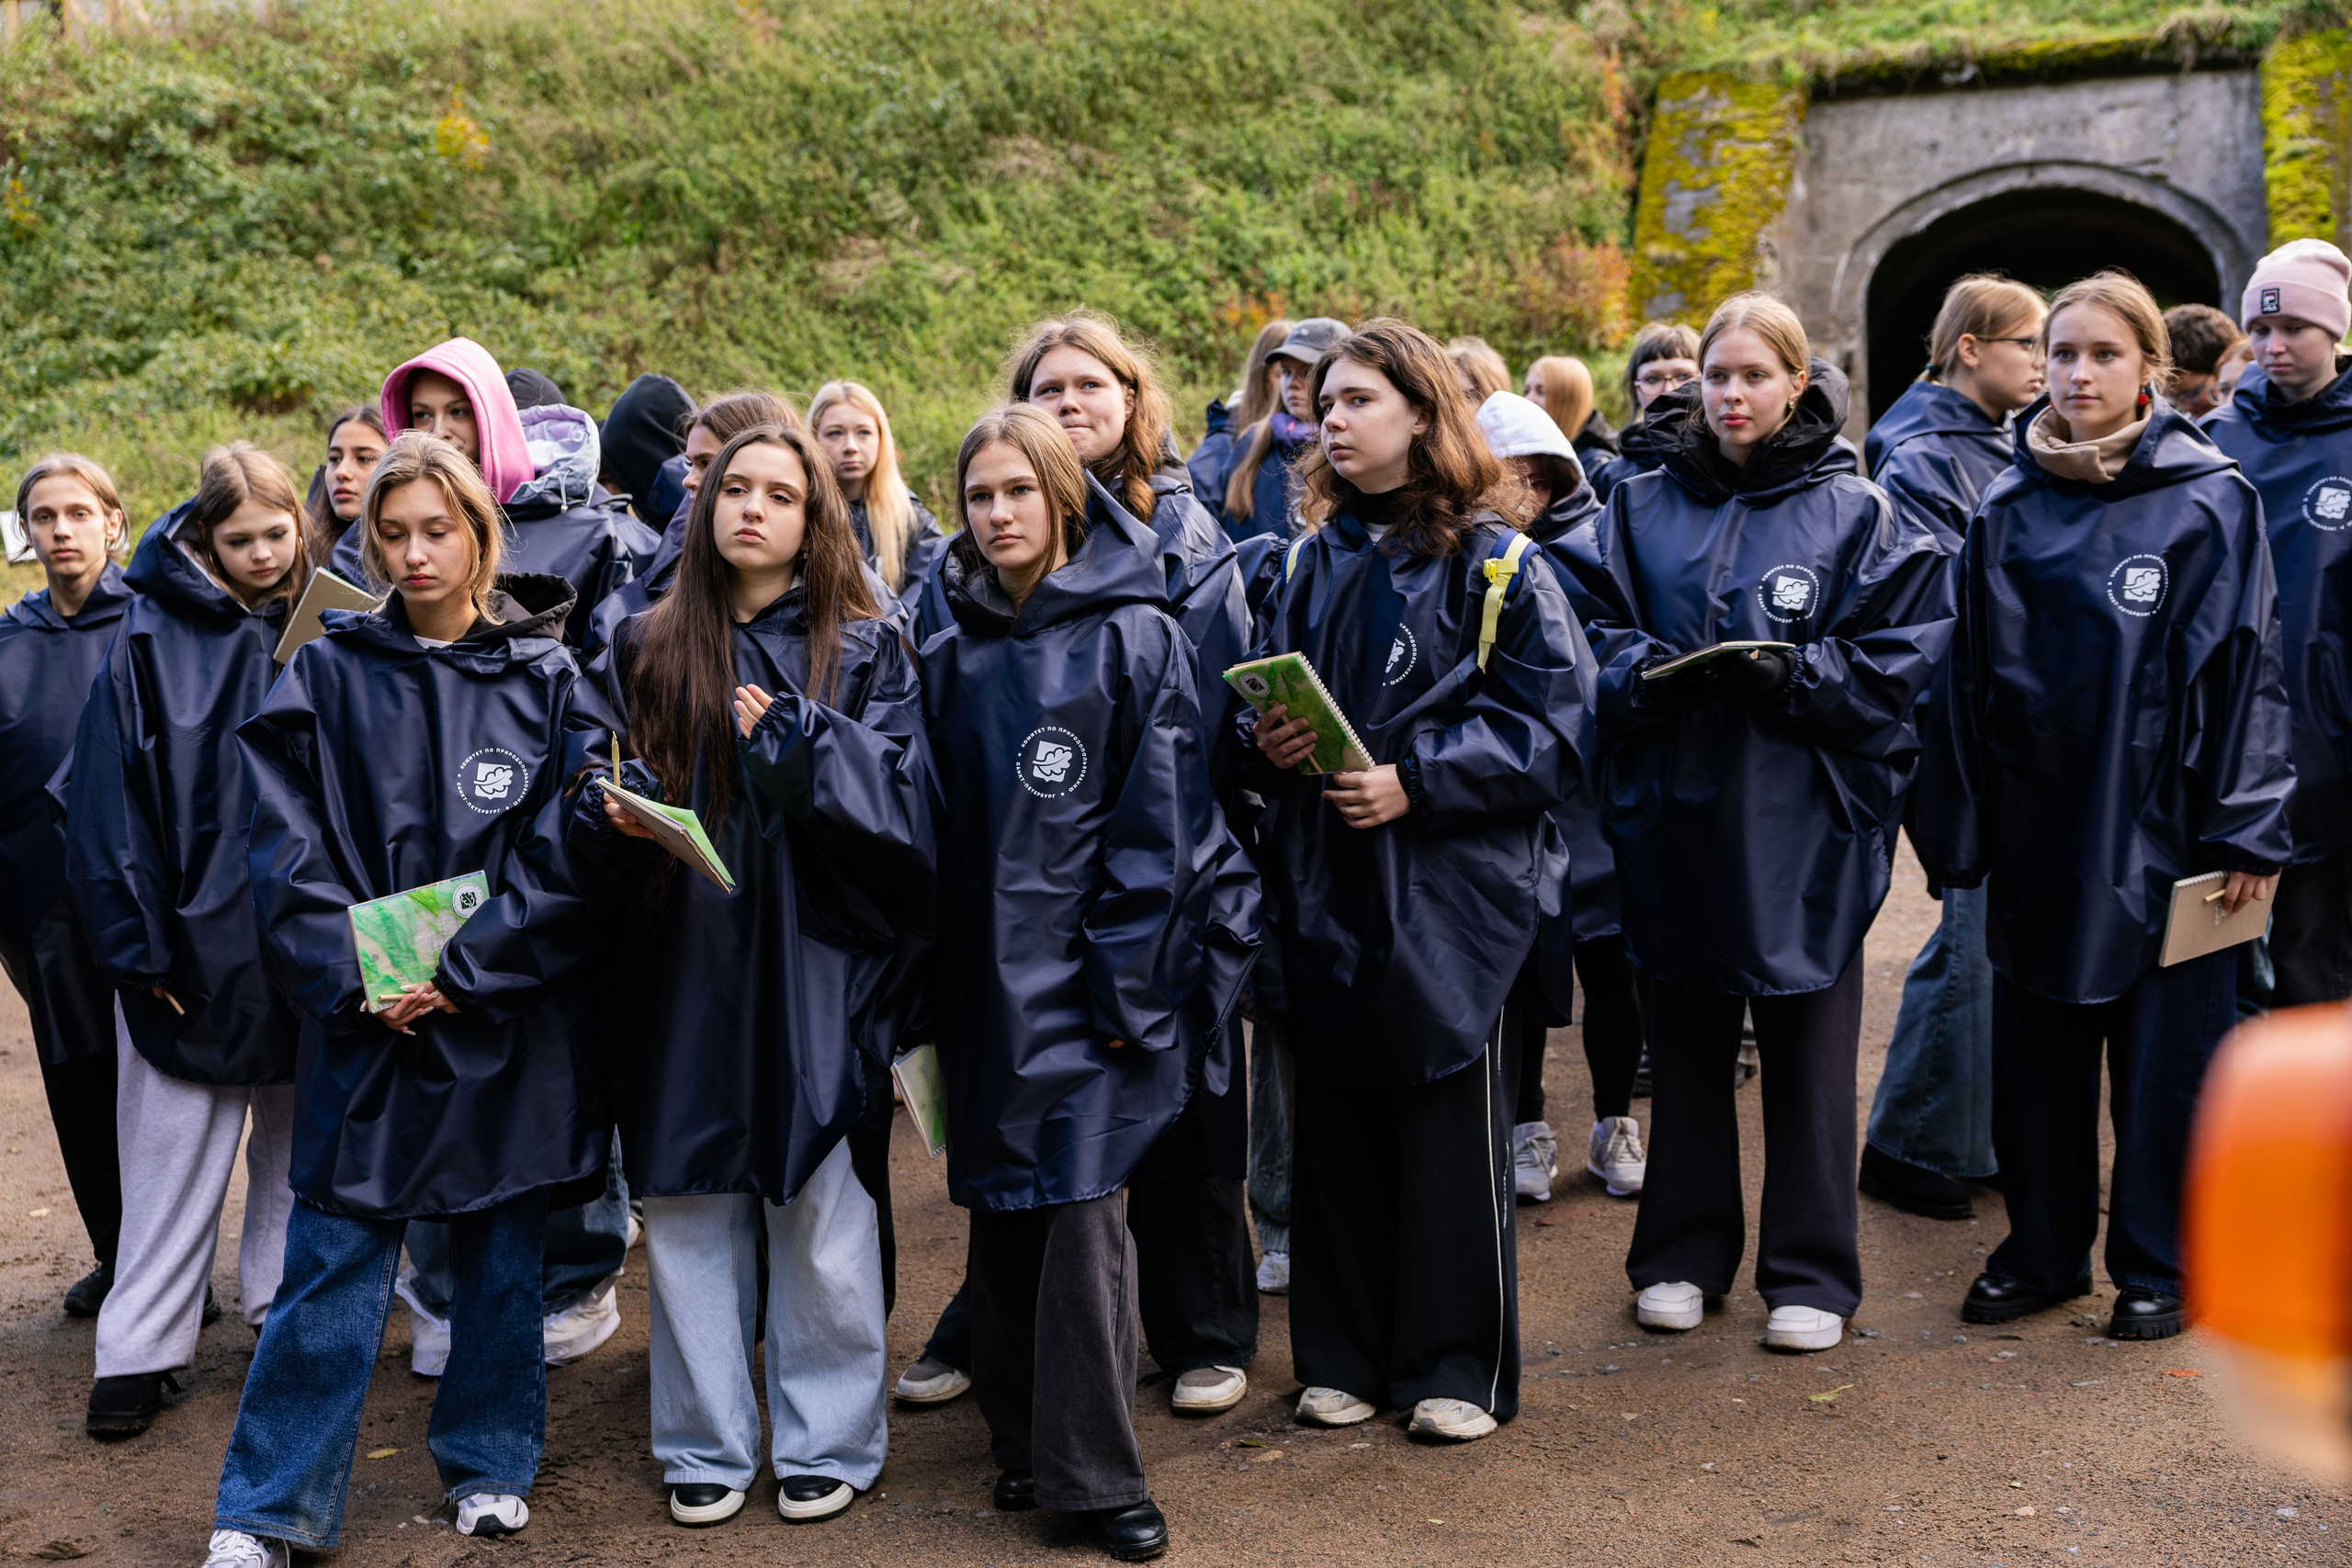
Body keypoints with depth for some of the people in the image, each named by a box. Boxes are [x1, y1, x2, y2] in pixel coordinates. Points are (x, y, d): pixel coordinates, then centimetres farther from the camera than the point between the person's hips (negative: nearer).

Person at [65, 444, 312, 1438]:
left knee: (298, 1133, 14)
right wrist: (138, 941, -11)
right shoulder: (152, 637, -6)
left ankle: (283, 1302, 29)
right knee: (174, 1150, 1)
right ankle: (139, 1351, 9)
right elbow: (110, 799, -7)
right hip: (195, 939, -3)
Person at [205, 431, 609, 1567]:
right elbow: (289, 853, -1)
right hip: (365, 1016, 0)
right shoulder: (327, 676, 3)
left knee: (501, 1252, 11)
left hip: (508, 1020, 0)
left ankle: (488, 1463, 29)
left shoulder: (546, 680, 1)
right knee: (333, 1263, 1)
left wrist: (462, 971, -14)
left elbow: (564, 860, -6)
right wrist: (356, 978, -13)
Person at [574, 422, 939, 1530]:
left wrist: (795, 736, -14)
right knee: (690, 1211, 8)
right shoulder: (644, 652, 11)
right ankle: (707, 1446, 22)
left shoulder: (865, 652, 5)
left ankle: (827, 1443, 19)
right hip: (681, 970, 2)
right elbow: (595, 798, 10)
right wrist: (614, 817, -10)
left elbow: (898, 801, -6)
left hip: (814, 970, -2)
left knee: (821, 1211, 2)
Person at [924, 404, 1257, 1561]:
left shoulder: (1135, 639, -3)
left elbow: (1159, 820, -8)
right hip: (982, 980, 4)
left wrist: (1126, 977, -13)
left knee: (1082, 1209, -5)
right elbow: (928, 827, 11)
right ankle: (1021, 1442, 24)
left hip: (1085, 977, -4)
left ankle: (1094, 1473, 5)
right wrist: (930, 984, 6)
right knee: (1001, 1210, 10)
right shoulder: (949, 660, 10)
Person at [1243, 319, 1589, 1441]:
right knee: (1336, 1126, 10)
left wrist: (1415, 781, -17)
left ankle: (1457, 1366, 17)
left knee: (1450, 1128, 4)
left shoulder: (1494, 564, -4)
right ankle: (1345, 1357, 23)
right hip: (1325, 888, 5)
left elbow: (1548, 729, -9)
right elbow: (1270, 698, 21)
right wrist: (1266, 744, -2)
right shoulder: (1315, 561, 13)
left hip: (1447, 888, -5)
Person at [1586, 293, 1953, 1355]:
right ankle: (1684, 1253, 27)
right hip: (1673, 819, 2)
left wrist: (1789, 673, -19)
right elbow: (1598, 640, 6)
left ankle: (1810, 1275, 19)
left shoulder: (1857, 514, 0)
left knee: (1808, 1053, 7)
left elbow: (1898, 665, -5)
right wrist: (1647, 670, -14)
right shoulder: (1645, 507, 7)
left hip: (1804, 828, -2)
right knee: (1684, 1047, 13)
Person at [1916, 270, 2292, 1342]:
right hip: (2038, 832, 3)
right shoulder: (2009, 508, 6)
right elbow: (1970, 677, 7)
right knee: (2036, 1052, 11)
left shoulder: (2209, 499, -3)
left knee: (2163, 1054, 5)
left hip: (2161, 832, -3)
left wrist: (2248, 833, -8)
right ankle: (2042, 1251, 26)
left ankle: (2157, 1266, 21)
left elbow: (2245, 669, -5)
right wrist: (1956, 830, 5)